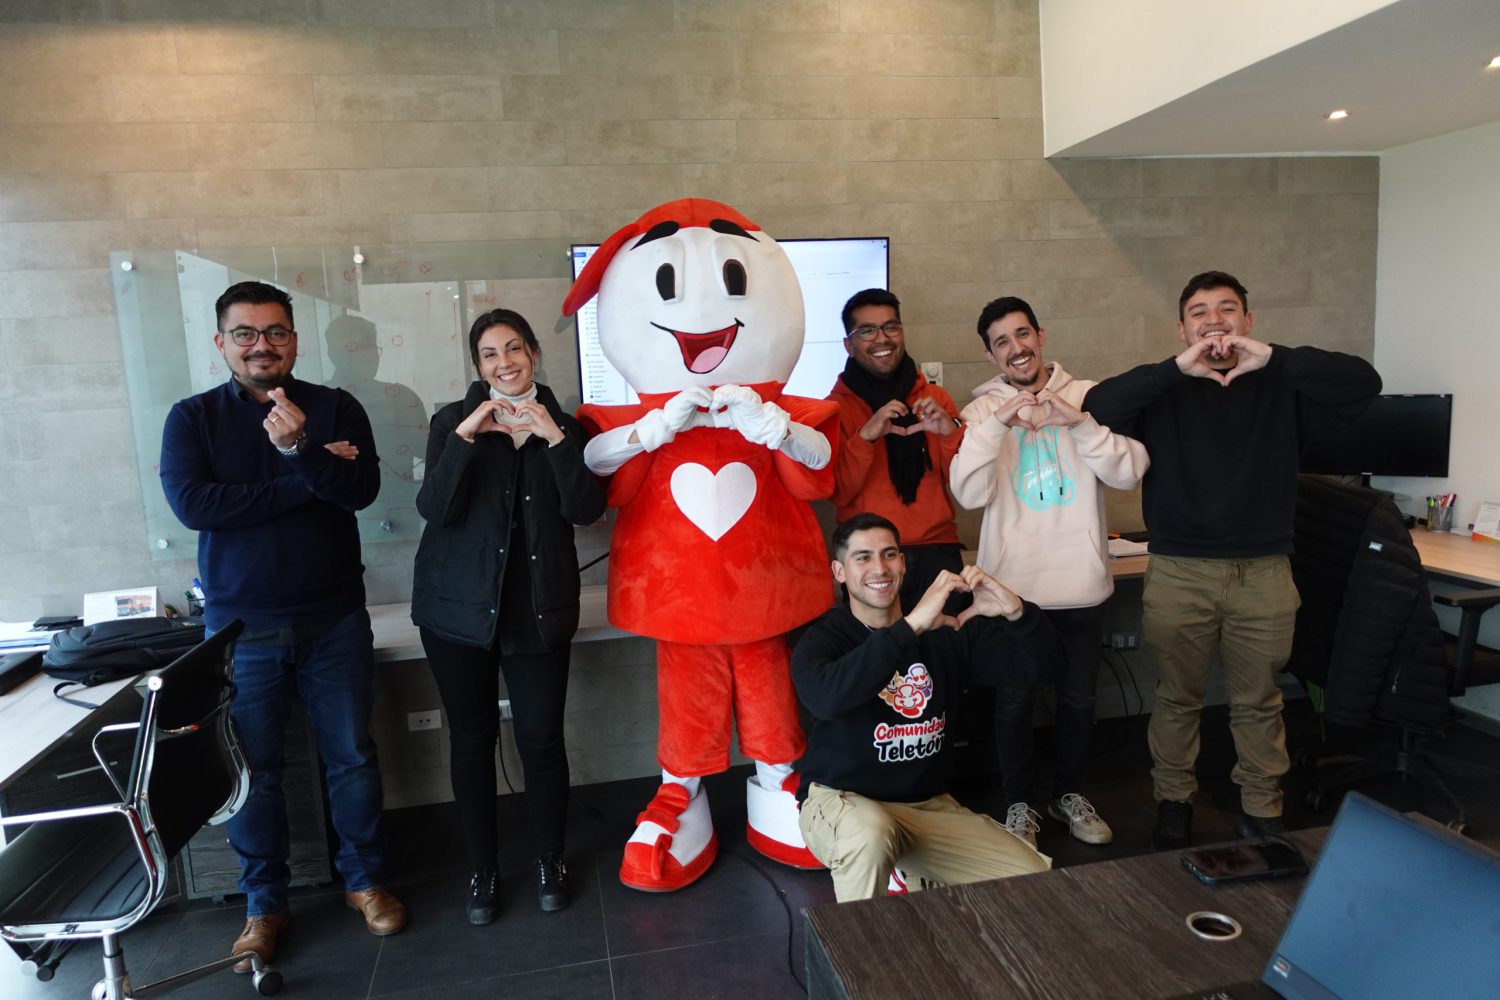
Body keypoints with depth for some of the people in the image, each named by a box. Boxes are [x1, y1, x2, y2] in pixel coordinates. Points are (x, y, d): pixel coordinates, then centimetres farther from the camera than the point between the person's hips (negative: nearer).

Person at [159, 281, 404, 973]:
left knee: (351, 756, 9)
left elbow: (361, 489, -13)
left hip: (334, 620, 0)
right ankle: (264, 901, 29)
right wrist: (310, 479, -16)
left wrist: (298, 449, -30)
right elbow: (192, 503, -16)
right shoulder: (193, 418, 0)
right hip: (242, 625, 0)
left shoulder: (335, 409, 1)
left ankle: (364, 879, 29)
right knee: (253, 768, 11)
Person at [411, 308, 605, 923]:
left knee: (541, 740, 2)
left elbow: (586, 510, -10)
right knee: (472, 740, 9)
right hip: (460, 607, 0)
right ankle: (482, 870, 27)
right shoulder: (453, 422, 2)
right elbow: (435, 509, -11)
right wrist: (465, 436, -20)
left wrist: (555, 438, -18)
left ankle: (550, 861, 25)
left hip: (538, 610, 0)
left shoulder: (565, 426, 5)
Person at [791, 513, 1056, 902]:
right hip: (840, 800, -4)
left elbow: (1041, 660, -3)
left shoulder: (948, 630, 0)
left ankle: (923, 880, 16)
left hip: (929, 804, 4)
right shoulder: (822, 638, -11)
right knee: (871, 832, -38)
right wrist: (912, 626, -39)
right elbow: (824, 696, -35)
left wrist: (1016, 611, -25)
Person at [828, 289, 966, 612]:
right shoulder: (836, 407, 0)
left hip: (937, 552, 2)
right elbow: (836, 493, -8)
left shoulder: (935, 398, 7)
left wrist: (951, 432, -14)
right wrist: (865, 436, -22)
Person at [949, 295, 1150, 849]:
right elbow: (970, 494, -15)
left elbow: (1130, 472, -10)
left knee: (1078, 698, 16)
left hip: (1081, 582, 1)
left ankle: (1069, 793, 38)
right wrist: (996, 423, -26)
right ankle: (1019, 801, 31)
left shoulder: (1089, 396, 1)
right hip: (1013, 583, -1)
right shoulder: (983, 409, -1)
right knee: (1015, 700, 10)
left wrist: (1077, 422, -23)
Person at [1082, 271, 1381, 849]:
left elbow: (1363, 384, -12)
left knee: (1258, 702, 14)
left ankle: (1261, 808, 32)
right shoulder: (1164, 390, 1)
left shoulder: (1281, 387, 3)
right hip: (1178, 573, -1)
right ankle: (1174, 799, 31)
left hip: (1263, 573, 1)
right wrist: (1177, 368, -24)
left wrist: (1273, 358, -22)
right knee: (1177, 698, 13)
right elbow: (1098, 408, -16)